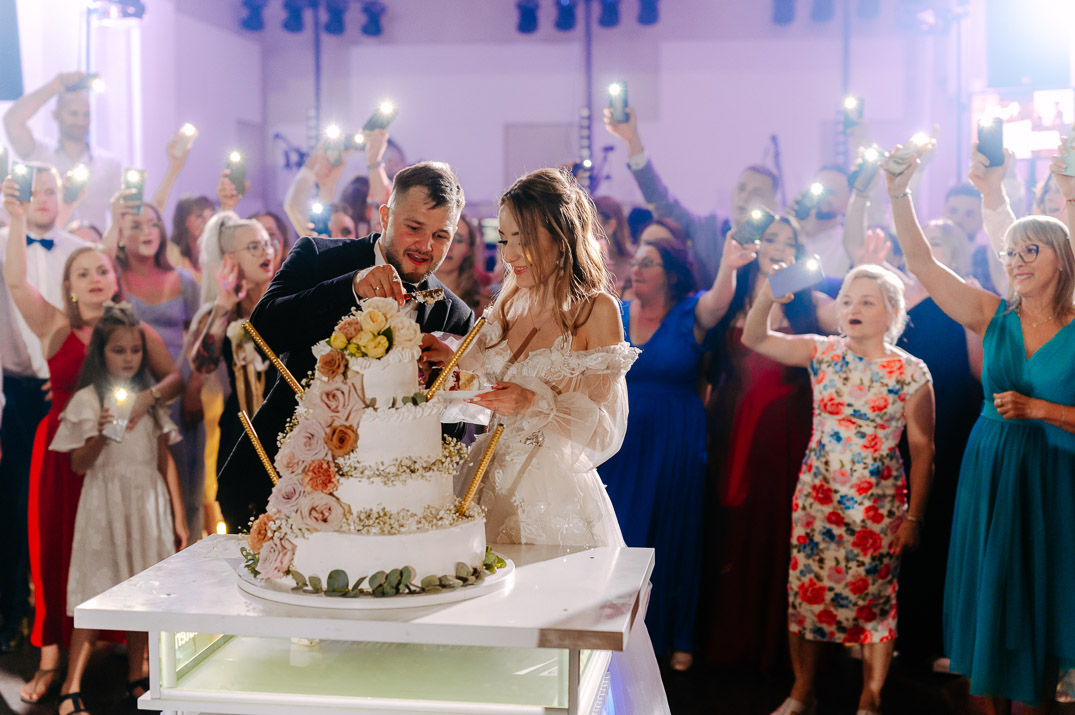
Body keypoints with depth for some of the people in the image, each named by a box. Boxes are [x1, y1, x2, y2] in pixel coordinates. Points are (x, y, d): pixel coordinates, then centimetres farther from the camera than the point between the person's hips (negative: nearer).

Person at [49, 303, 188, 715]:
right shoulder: (87, 400, -2)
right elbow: (79, 465, -4)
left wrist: (179, 516, 10)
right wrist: (100, 436, -23)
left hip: (149, 503, 4)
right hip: (105, 502, -4)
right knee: (96, 595, -7)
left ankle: (136, 679, 18)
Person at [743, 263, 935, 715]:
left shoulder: (911, 373, -6)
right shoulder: (822, 353, 2)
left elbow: (922, 448, -4)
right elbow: (754, 339, -4)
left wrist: (914, 516, -6)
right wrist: (766, 298, -23)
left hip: (877, 507, -3)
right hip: (816, 499, 3)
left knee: (872, 599, 5)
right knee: (805, 592, 8)